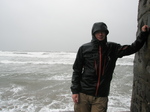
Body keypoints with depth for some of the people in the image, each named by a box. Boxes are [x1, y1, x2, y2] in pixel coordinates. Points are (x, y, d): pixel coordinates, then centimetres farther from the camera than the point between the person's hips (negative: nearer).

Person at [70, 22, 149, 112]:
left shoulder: (113, 48, 5)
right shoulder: (84, 49, 0)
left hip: (101, 96, 1)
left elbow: (133, 48, 8)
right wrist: (75, 90, -4)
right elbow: (77, 70, 1)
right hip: (83, 94, -1)